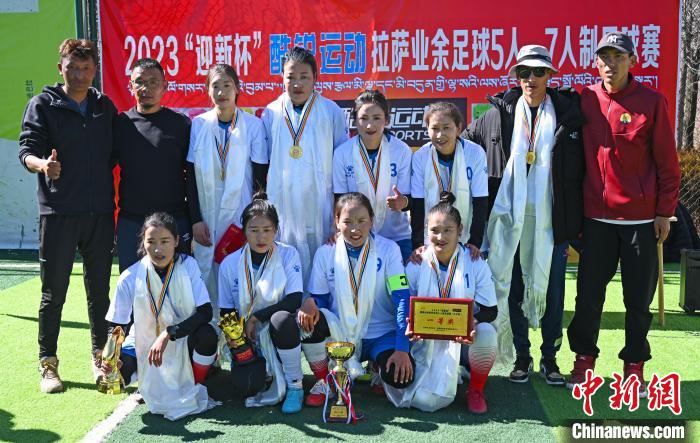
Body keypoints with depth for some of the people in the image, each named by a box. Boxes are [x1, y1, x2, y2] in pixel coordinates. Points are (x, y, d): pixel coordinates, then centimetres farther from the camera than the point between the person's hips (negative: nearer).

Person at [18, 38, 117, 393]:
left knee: (100, 290, 10)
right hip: (58, 212, -3)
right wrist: (42, 164, -30)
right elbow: (27, 149, -8)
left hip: (100, 212, 3)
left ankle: (100, 357, 23)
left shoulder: (105, 107, 12)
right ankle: (48, 363, 17)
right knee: (54, 292, 4)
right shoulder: (43, 105, 2)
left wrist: (113, 201, 1)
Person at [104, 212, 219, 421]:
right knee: (115, 370, -26)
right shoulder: (130, 278, -15)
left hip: (184, 342, -1)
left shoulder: (188, 265, -15)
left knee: (207, 335, -34)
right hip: (145, 343, 2)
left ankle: (196, 386, -4)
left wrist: (168, 334, -31)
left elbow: (205, 312, -21)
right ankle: (153, 383, 8)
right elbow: (115, 325, -10)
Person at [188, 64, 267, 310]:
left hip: (241, 216, -2)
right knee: (208, 276, 5)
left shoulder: (253, 125, 0)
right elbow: (191, 176, 5)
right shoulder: (198, 125, 4)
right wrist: (195, 219, -1)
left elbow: (260, 178, 0)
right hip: (207, 218, 2)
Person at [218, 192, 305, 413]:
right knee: (246, 384, -27)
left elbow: (294, 300, -15)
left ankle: (295, 385, -14)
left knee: (281, 319, -36)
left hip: (279, 331, 0)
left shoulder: (288, 254, -6)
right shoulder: (230, 264, -1)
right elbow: (226, 313, 4)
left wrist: (255, 318, -18)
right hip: (247, 338, 1)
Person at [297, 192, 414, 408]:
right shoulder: (325, 253, 0)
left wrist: (402, 349, -21)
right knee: (307, 317, -28)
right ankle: (323, 381, -4)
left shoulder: (388, 249, -6)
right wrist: (310, 303, -25)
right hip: (340, 334, 2)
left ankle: (377, 367, 10)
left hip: (379, 335, -1)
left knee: (400, 376, -29)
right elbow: (319, 298, 2)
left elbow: (402, 299, -12)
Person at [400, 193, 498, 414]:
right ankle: (449, 373, 18)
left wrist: (474, 322, -27)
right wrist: (409, 325, -23)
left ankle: (476, 390, -4)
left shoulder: (476, 264, -5)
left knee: (486, 333, -36)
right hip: (427, 341, 0)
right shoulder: (415, 265, -4)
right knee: (428, 400, -22)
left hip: (466, 338, 0)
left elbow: (490, 310, -4)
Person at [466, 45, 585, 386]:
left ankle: (550, 358, 23)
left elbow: (579, 171, 4)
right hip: (510, 218, 1)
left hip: (551, 219, 0)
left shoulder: (568, 114, 3)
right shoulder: (498, 114, 4)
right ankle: (521, 357, 23)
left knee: (552, 290, 7)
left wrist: (576, 222, -1)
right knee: (512, 288, 8)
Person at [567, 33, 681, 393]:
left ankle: (635, 365, 24)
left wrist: (664, 211, -3)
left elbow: (667, 161, -1)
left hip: (641, 218, -1)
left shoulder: (651, 102, -3)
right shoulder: (585, 100, 2)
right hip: (596, 217, 2)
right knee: (588, 294, 7)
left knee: (639, 297, 7)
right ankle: (584, 358, 24)